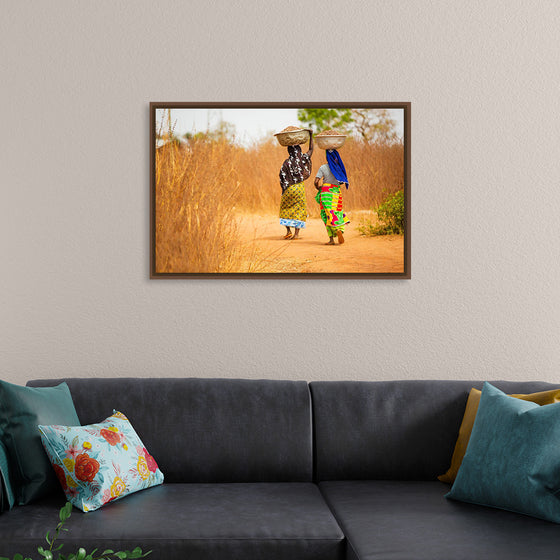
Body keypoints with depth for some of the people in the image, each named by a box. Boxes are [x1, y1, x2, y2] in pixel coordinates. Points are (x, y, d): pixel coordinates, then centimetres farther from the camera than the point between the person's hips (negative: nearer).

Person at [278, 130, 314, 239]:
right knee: (299, 210, 7)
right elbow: (311, 150, 11)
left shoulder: (286, 163, -7)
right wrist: (310, 135, 16)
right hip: (300, 188, 1)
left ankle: (288, 231, 4)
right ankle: (296, 233, 0)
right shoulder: (302, 160, -3)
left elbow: (282, 178, -6)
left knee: (285, 210, 14)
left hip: (289, 189, -1)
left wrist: (284, 190, 6)